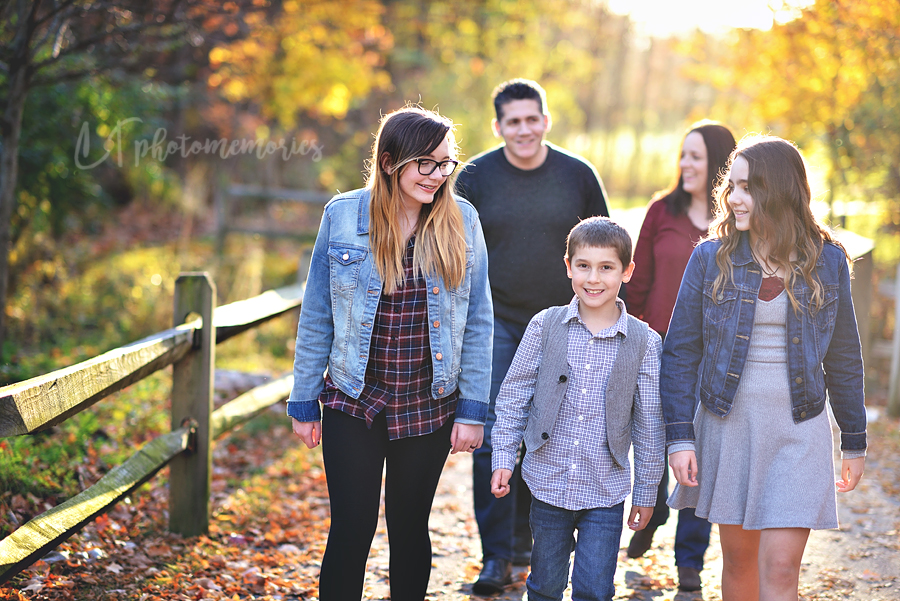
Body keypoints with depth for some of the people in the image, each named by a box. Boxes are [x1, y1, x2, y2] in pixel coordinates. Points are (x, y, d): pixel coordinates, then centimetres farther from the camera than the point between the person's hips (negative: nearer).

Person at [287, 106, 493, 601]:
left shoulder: (461, 221, -3)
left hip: (430, 407, 1)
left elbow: (477, 322, 1)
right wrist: (303, 402, 2)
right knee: (351, 530, 0)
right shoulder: (342, 216, -5)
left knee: (410, 529, 14)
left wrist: (473, 409, -2)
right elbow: (317, 315, 1)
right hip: (354, 405, -1)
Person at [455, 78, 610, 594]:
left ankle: (524, 538, 29)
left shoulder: (579, 175, 1)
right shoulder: (476, 176, -2)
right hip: (494, 324, -1)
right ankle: (497, 556, -3)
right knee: (492, 440, -10)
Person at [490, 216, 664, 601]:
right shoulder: (545, 326, -3)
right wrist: (503, 457, 0)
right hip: (548, 484, 1)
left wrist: (646, 493, 3)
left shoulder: (644, 342, -5)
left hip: (606, 494, -1)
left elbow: (649, 424, 0)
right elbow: (514, 395, 4)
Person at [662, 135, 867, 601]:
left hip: (798, 428, -1)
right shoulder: (711, 258, -3)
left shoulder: (827, 262, -1)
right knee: (739, 558, 12)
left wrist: (854, 441, 11)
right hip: (728, 424, 1)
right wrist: (680, 436, -8)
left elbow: (843, 358, 7)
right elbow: (680, 353, -1)